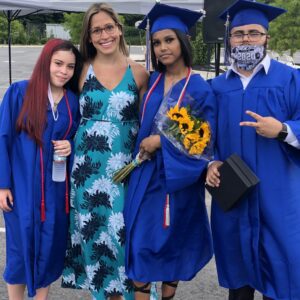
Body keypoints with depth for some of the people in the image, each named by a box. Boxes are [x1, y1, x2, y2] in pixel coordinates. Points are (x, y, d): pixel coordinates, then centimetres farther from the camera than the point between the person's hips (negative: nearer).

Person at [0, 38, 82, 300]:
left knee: (50, 247, 11)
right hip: (23, 186, -3)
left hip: (57, 188, 3)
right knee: (21, 246, 7)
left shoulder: (74, 101, 3)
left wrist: (71, 146, -10)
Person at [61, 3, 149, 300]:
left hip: (124, 166, 0)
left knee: (123, 229, 0)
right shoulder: (82, 70, 2)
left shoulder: (138, 73, 2)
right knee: (94, 229, 7)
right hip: (88, 166, 1)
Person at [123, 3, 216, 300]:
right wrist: (144, 145, -1)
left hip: (177, 178, -4)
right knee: (139, 241, 6)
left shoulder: (199, 89, -11)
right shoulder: (152, 81, 5)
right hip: (145, 174, 5)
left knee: (172, 241, 8)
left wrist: (162, 141, -16)